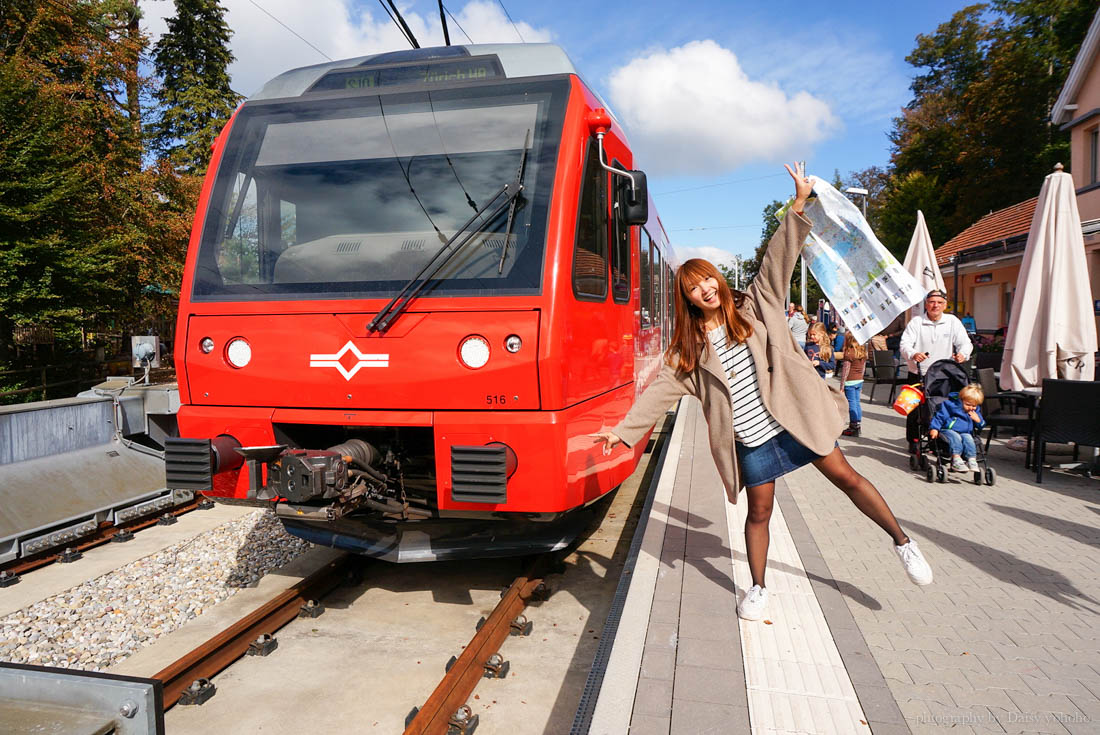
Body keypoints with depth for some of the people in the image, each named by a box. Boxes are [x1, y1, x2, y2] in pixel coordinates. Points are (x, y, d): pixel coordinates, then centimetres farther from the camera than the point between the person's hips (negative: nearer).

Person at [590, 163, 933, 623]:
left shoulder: (755, 306, 1)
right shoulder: (689, 348, 2)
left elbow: (777, 261, -7)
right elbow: (661, 390, -1)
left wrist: (798, 206, -17)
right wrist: (624, 430, -7)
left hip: (794, 417, -1)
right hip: (750, 440, 1)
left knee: (846, 478, 7)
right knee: (759, 512, 8)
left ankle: (902, 541, 27)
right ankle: (758, 589, 26)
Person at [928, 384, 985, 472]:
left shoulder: (976, 412, 15)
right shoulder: (951, 405, -2)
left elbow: (981, 426, 22)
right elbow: (940, 416, -2)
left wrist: (978, 420, -3)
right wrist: (934, 428, -12)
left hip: (965, 433, 4)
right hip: (947, 431, -4)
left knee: (968, 438, -29)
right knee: (955, 437, -35)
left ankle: (972, 460, -31)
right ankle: (956, 460, -43)